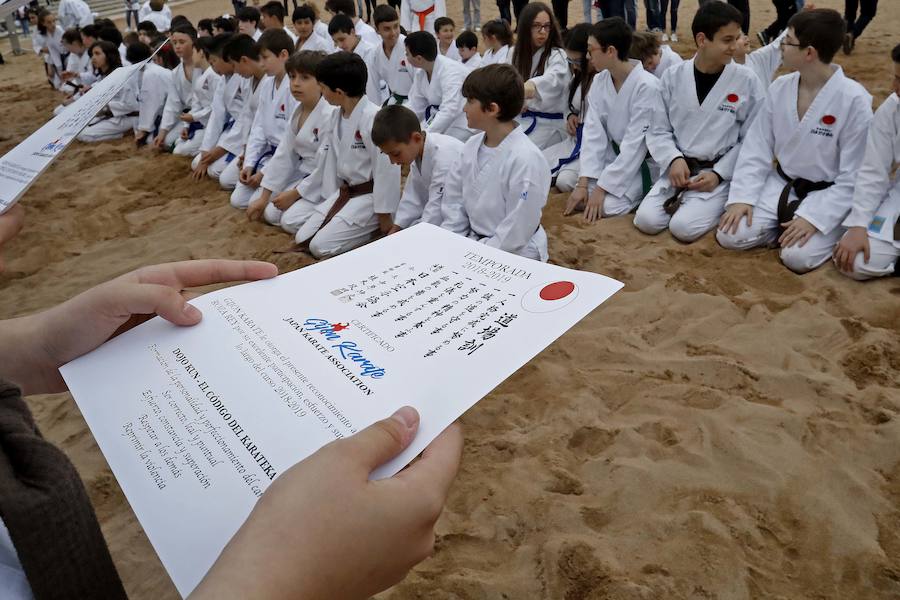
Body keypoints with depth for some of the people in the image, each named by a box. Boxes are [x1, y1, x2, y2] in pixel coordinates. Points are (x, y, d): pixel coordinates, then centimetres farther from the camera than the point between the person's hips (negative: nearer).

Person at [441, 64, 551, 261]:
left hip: (513, 255, -6)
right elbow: (454, 201, 6)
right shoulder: (472, 145, 0)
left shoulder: (525, 160, -22)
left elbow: (515, 232, -20)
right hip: (472, 241, 7)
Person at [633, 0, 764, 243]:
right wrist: (674, 159, -14)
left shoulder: (747, 81, -5)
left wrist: (718, 174, -13)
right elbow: (658, 131, 4)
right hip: (678, 168, 2)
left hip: (721, 173, -2)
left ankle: (715, 207, 8)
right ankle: (684, 199, 10)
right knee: (646, 220, -17)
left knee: (683, 227, -23)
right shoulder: (673, 76, -1)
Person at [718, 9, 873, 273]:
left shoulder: (854, 100, -19)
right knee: (730, 236, -14)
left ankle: (821, 232, 7)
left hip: (828, 195, -4)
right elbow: (756, 148, -1)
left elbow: (853, 176, -16)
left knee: (797, 257, -25)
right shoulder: (780, 88, -5)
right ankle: (787, 225, 8)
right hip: (781, 186, 4)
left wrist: (812, 218, -24)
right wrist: (742, 198, -12)